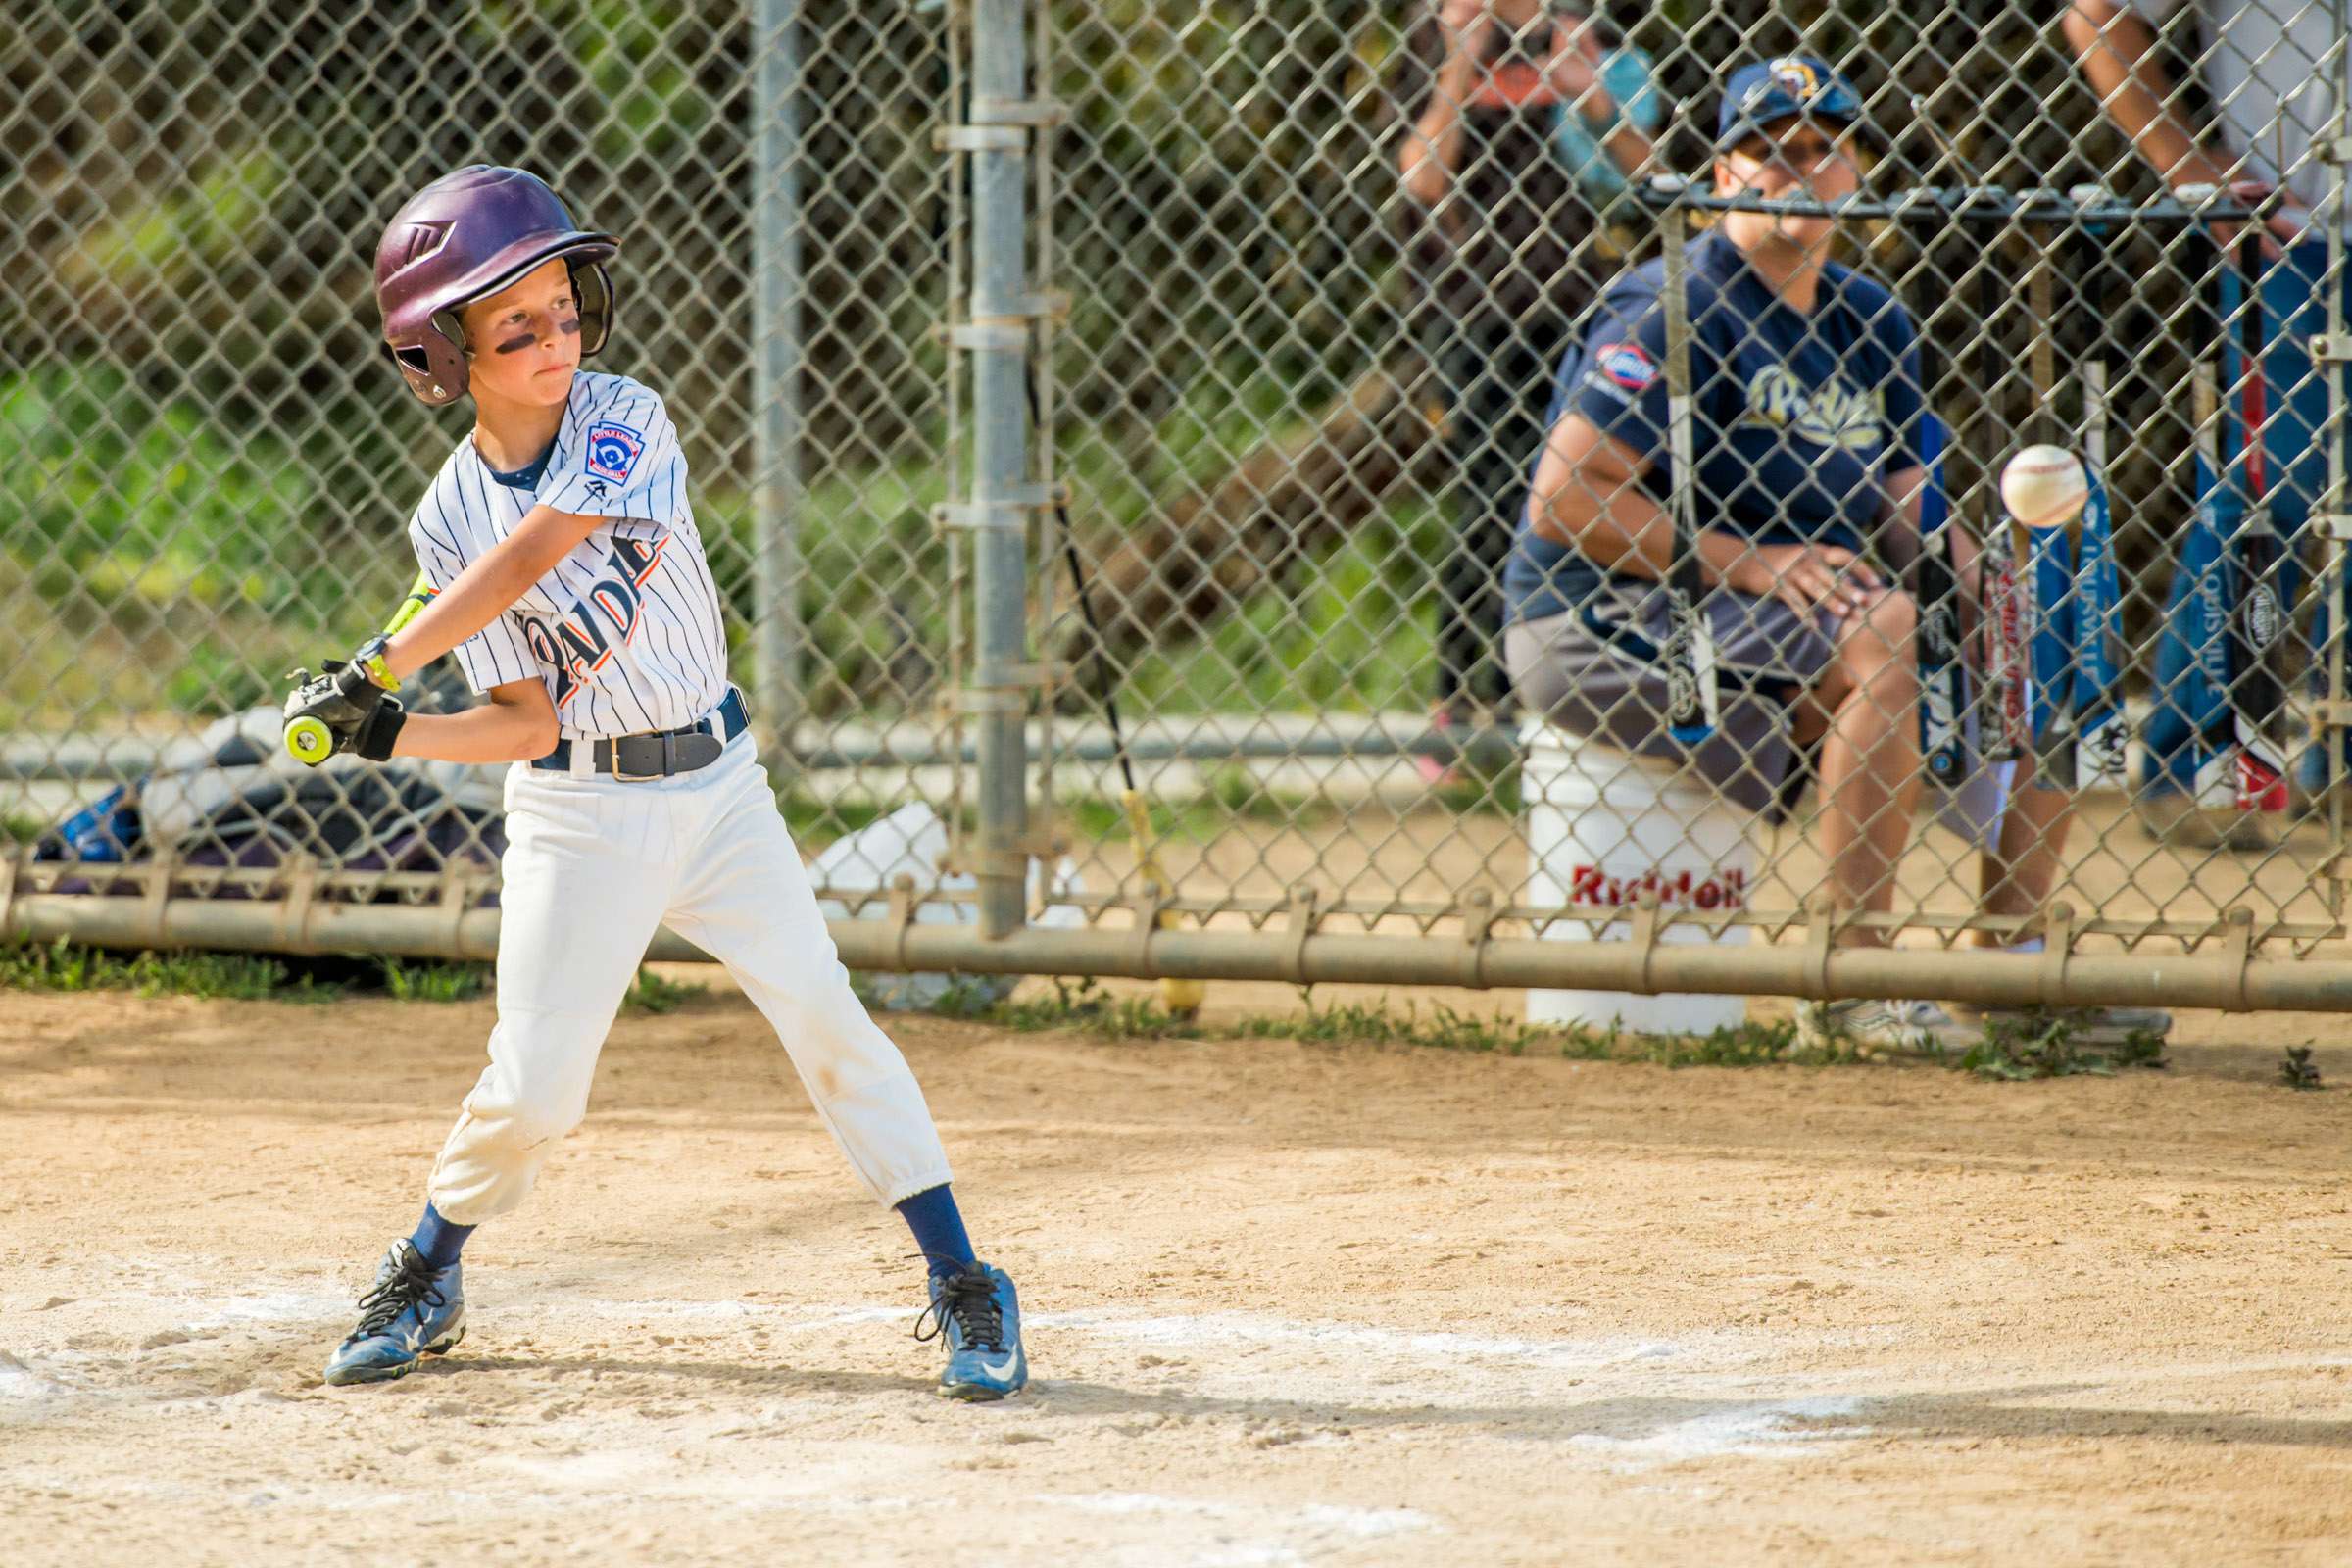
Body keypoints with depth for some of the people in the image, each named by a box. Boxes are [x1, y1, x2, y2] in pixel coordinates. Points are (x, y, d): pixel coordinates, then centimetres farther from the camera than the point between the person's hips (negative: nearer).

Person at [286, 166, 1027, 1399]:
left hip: (713, 781, 0)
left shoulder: (624, 422, -9)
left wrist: (377, 670, -23)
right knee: (534, 1086, -4)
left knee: (824, 1018, -7)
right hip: (579, 819, 0)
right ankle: (426, 1280, 23)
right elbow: (528, 723, -7)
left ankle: (961, 1285, 1)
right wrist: (388, 736, -22)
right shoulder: (447, 521, -3)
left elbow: (529, 557, -24)